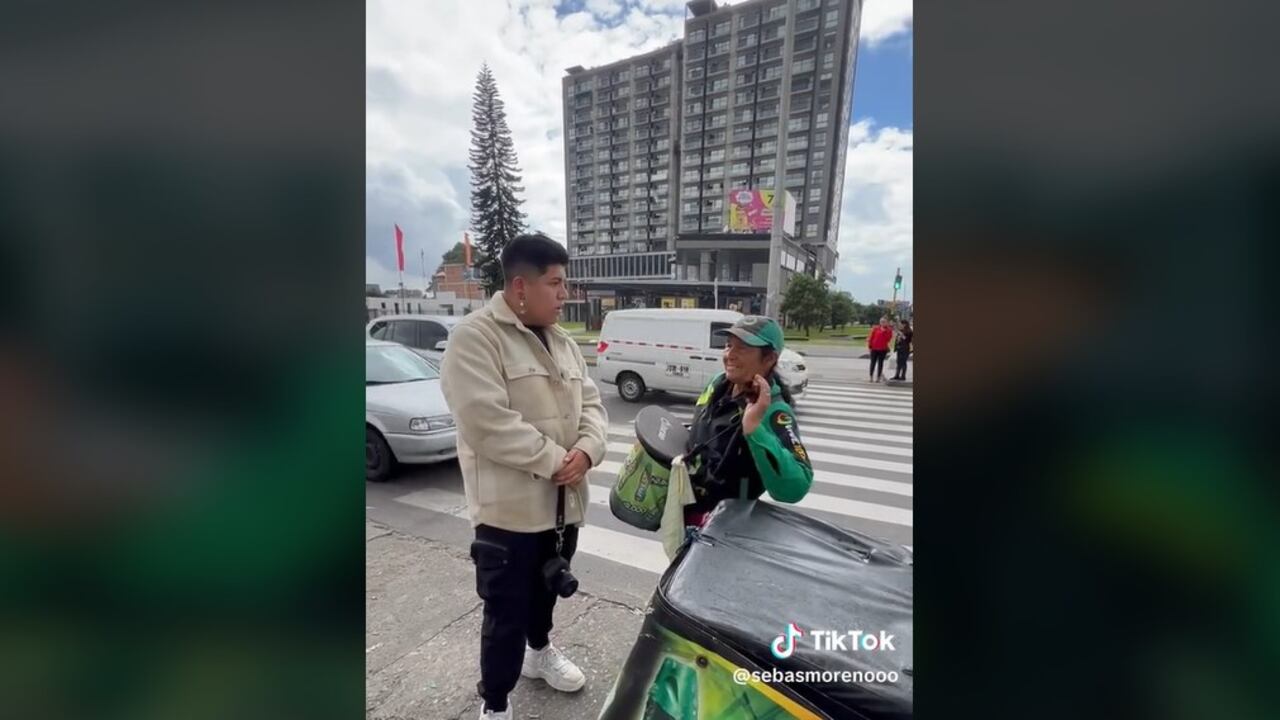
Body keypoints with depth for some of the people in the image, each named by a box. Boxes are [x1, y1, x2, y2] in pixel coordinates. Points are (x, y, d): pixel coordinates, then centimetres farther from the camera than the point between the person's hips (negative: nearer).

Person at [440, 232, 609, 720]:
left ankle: (539, 650, 54)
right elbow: (489, 422, -25)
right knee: (506, 611, 10)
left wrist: (586, 451, -12)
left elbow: (591, 403, 7)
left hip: (563, 501, 7)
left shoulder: (563, 342, 8)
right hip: (509, 507, -7)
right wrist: (556, 460, -20)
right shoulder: (474, 338, -17)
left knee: (546, 590, 27)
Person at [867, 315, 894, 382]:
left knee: (880, 363, 4)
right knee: (873, 362, 3)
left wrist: (885, 331, -17)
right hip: (874, 348, 1)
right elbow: (871, 337, 3)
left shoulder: (889, 330, 1)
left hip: (883, 349, -1)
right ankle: (871, 378, 8)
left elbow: (888, 339, -11)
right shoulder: (875, 328, 1)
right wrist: (870, 346, 0)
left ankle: (878, 378, 9)